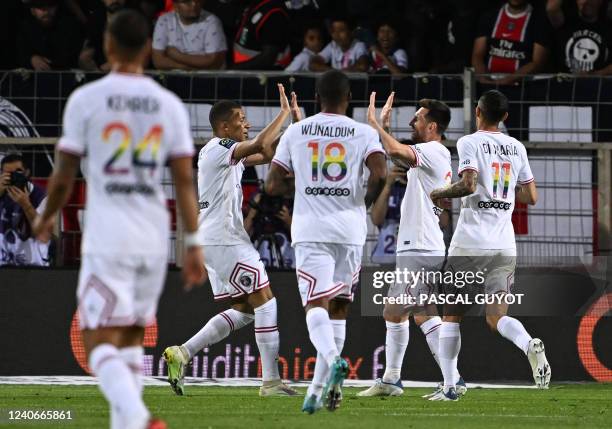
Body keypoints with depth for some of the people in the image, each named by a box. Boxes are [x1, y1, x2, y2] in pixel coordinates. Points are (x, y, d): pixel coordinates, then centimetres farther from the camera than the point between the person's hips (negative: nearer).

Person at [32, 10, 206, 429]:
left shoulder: (86, 99, -5)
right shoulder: (170, 105, 4)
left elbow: (64, 176, 0)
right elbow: (185, 180, 1)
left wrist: (47, 217, 18)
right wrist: (193, 244, 3)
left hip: (107, 240, -4)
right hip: (155, 238, 4)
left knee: (101, 343, -7)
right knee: (132, 338, 19)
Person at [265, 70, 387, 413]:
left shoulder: (295, 132, 7)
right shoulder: (364, 133, 3)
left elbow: (272, 185, 7)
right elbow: (380, 173, -13)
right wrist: (367, 201, 6)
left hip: (310, 230, -1)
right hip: (350, 229, 1)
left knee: (316, 305, -8)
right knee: (339, 308, 11)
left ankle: (333, 359, -38)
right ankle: (318, 390, 8)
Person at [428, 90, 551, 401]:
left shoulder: (469, 143, -4)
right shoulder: (517, 147, 13)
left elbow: (468, 185, -19)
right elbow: (531, 197, 14)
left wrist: (439, 194, -1)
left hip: (471, 243, -4)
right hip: (505, 245, 4)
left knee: (451, 315, 7)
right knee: (496, 318, 2)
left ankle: (449, 386, 2)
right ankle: (530, 345, -30)